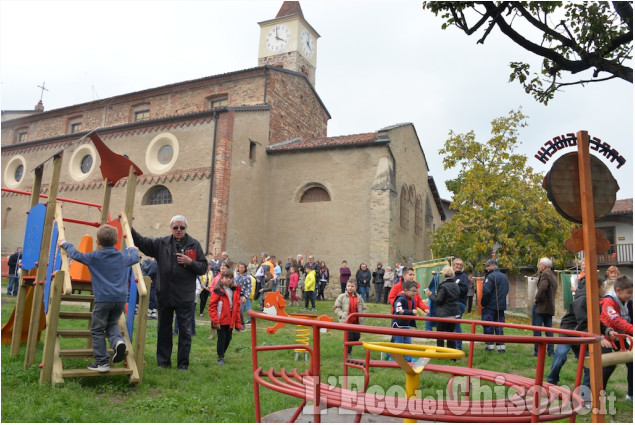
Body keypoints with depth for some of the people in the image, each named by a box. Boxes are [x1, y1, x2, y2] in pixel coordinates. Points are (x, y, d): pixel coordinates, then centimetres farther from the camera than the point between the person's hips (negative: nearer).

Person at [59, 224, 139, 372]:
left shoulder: (94, 257, -1)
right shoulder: (123, 257, 9)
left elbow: (76, 255, 13)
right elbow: (135, 258, 30)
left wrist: (65, 244, 31)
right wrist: (132, 248, 51)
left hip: (103, 299, -4)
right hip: (121, 299, 4)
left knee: (97, 330, 8)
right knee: (112, 324, 22)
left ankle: (102, 362, 7)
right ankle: (118, 340, -8)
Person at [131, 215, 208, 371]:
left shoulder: (194, 245, 1)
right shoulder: (161, 243, 6)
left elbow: (203, 268, 0)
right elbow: (142, 242, 4)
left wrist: (190, 262, -15)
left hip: (185, 296, -2)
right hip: (164, 294, 3)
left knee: (185, 331, 3)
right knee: (164, 330, 14)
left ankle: (183, 364, 14)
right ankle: (163, 362, 27)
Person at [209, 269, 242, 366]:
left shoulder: (235, 291, 6)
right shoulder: (218, 291, -10)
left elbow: (237, 307, 10)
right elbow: (212, 306, -11)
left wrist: (238, 323, 9)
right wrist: (215, 321, -14)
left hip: (230, 321, 5)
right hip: (221, 321, -5)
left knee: (228, 338, 13)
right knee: (221, 339, 1)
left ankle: (222, 353, 33)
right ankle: (220, 358, 15)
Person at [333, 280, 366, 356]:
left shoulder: (359, 297, 7)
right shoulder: (341, 297, -4)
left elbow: (363, 308, 16)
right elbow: (337, 308, -2)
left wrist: (362, 317, 2)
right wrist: (342, 315, -12)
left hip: (357, 322, 4)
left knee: (357, 336, 7)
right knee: (349, 337, -4)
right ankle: (348, 354, 12)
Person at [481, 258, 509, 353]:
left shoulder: (490, 277, -15)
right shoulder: (504, 277, 12)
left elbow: (486, 292, -21)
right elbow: (506, 290, 19)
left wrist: (483, 303, -11)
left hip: (490, 306, -7)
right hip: (501, 306, 8)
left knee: (488, 327, 1)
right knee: (499, 326, 12)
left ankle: (490, 345, 4)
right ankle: (501, 346, 12)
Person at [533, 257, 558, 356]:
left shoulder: (545, 274, -12)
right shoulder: (553, 276, 18)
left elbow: (542, 288, -26)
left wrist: (537, 299, -14)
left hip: (540, 306, -9)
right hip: (550, 307, 9)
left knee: (537, 330, -4)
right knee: (549, 330, 12)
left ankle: (537, 351, -4)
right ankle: (551, 351, 13)